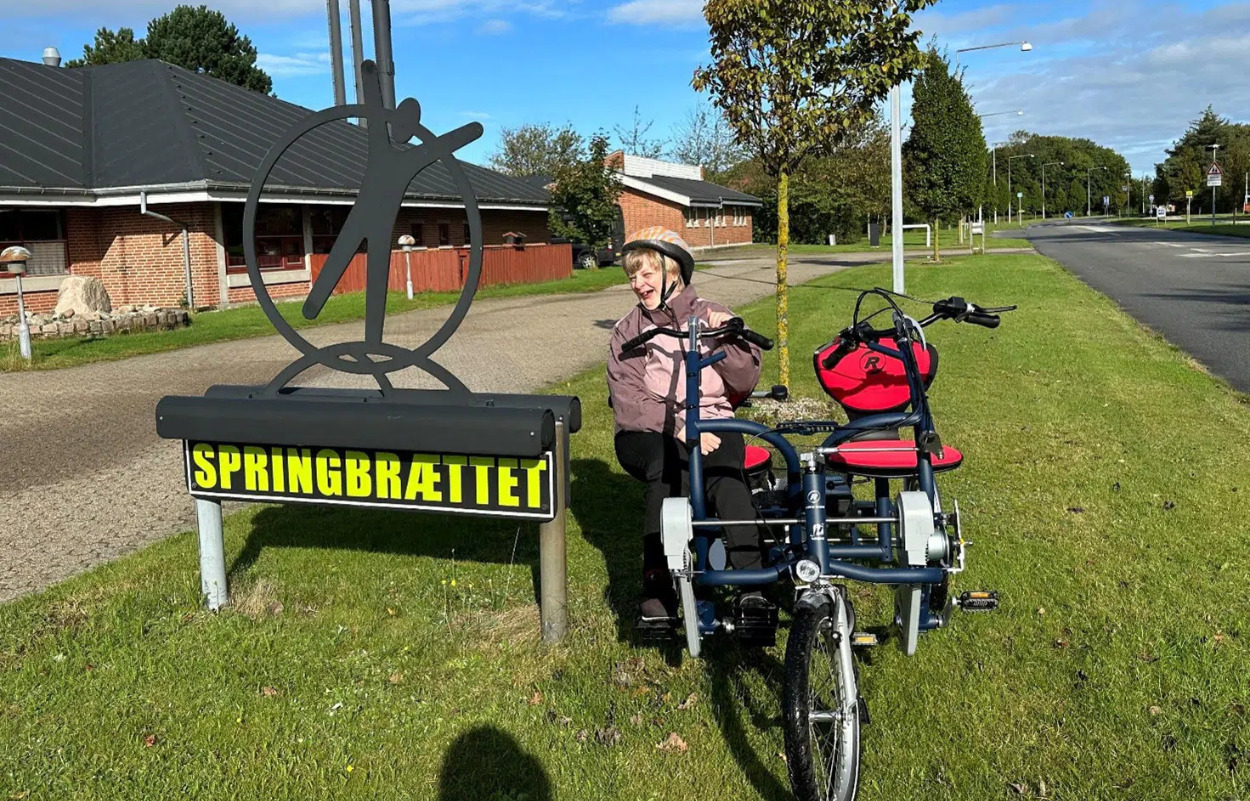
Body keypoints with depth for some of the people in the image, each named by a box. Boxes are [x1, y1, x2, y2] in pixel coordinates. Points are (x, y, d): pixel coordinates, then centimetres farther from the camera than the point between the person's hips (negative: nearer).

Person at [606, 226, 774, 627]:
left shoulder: (711, 316, 11)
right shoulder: (628, 331, 9)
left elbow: (745, 380, 3)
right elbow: (627, 405, -5)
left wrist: (725, 337, -12)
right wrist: (678, 428, -19)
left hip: (711, 424, 1)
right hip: (648, 433, 0)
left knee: (725, 472, -34)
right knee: (669, 468, -35)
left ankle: (750, 586, -38)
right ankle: (657, 592, -35)